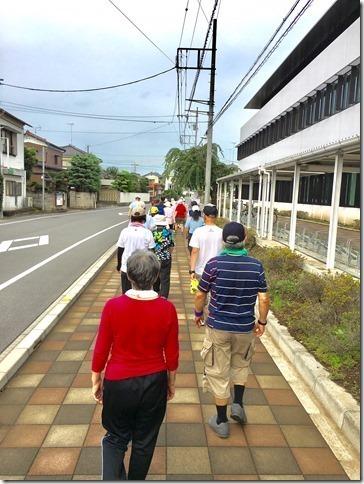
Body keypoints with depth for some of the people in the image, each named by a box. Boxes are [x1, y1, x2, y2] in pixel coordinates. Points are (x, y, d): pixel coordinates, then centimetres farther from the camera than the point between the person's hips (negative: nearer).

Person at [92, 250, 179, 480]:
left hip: (118, 383, -1)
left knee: (115, 438, 22)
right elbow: (172, 354, -5)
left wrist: (96, 381, 8)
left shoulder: (113, 306, -18)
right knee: (144, 441, 22)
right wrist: (171, 382, 12)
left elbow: (101, 350, -8)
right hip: (153, 383, 1)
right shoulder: (167, 309, -15)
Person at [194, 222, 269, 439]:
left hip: (218, 327, -2)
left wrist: (198, 313, 12)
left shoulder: (214, 264, -13)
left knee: (219, 372, 12)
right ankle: (238, 403, 24)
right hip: (245, 328, 2)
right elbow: (264, 299, -7)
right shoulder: (256, 266, -9)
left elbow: (200, 295, -6)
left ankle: (221, 421, 24)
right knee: (241, 365, 30)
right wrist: (262, 321, 8)